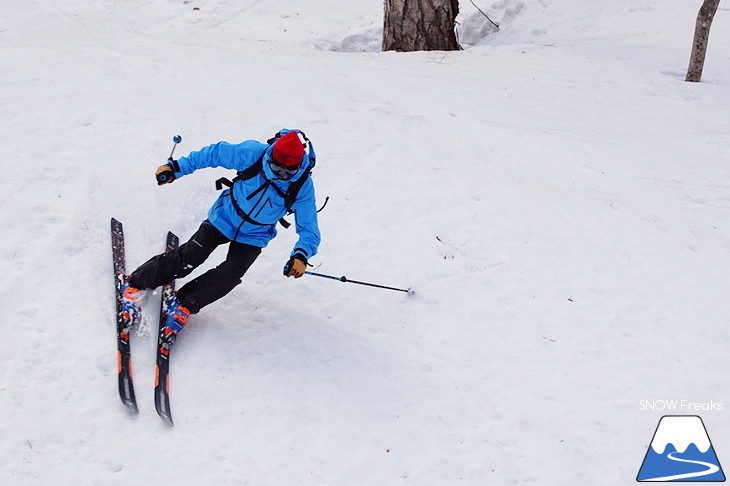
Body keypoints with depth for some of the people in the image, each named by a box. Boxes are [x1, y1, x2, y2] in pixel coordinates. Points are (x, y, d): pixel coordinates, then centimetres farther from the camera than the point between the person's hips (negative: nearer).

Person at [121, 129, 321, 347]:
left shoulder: (302, 187, -24)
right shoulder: (253, 153, -26)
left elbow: (308, 229, -19)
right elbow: (215, 153, -12)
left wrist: (301, 256, -38)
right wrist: (175, 168, -11)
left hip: (253, 237, 1)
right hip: (225, 217, -1)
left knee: (229, 276, -15)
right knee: (187, 259, -7)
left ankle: (183, 304, 6)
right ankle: (136, 283, 13)